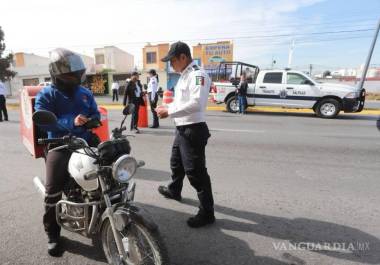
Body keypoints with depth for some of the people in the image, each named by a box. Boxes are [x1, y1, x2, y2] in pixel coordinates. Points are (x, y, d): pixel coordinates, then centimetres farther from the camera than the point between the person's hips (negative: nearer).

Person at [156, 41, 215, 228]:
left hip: (193, 130, -10)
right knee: (176, 163, 26)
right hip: (182, 129, 10)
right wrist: (167, 107, 4)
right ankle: (174, 190, 50)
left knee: (195, 171, -5)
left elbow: (196, 103, -28)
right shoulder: (184, 76, 16)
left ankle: (207, 212, 9)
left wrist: (169, 111, -22)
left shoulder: (198, 74, -15)